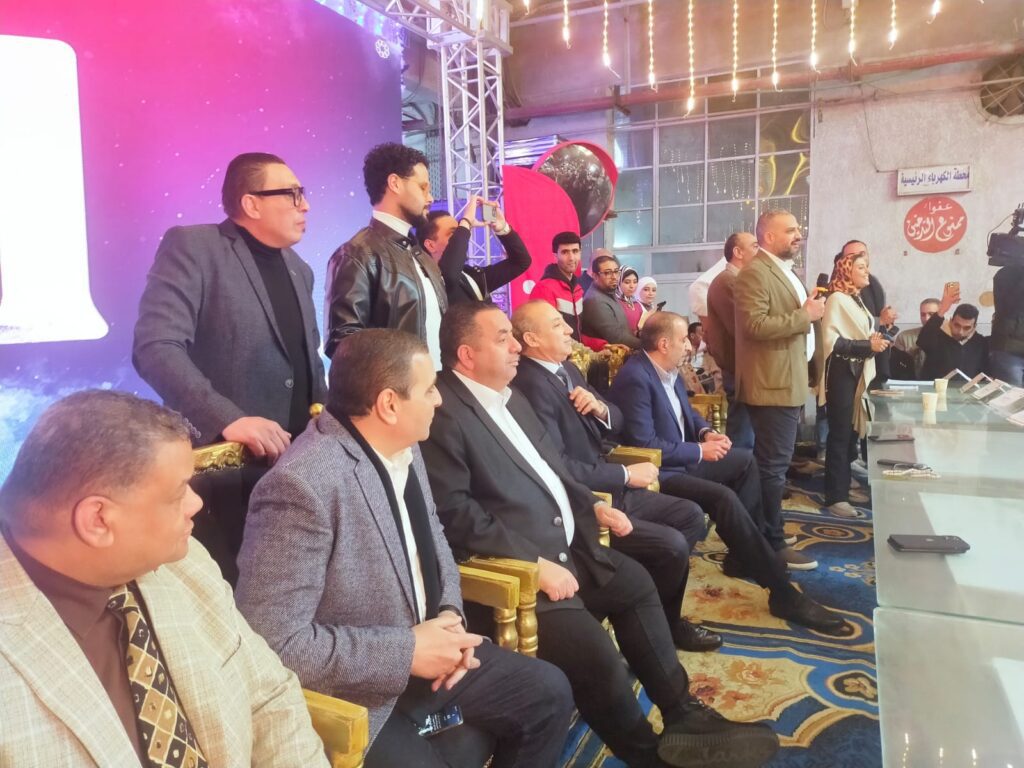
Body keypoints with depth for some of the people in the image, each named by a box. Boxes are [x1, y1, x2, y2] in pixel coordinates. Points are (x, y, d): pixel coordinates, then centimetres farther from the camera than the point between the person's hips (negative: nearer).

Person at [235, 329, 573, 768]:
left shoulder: (404, 449, -1)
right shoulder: (301, 485, -28)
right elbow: (275, 642, -27)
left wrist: (450, 614, -7)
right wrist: (407, 651, -24)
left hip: (421, 649, 8)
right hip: (349, 698, -7)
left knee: (549, 693, 11)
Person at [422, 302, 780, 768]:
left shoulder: (509, 395, 13)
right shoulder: (444, 413, -18)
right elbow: (456, 513, -23)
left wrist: (590, 504, 10)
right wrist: (535, 562, -23)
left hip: (564, 545, 10)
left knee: (635, 583, 15)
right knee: (595, 654, -19)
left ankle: (682, 713, 29)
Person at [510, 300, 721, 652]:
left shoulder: (566, 369, 9)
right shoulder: (531, 386, -21)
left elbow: (615, 422, 15)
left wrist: (601, 408, -9)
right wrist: (626, 474, -17)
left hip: (608, 490, 10)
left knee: (690, 515, 10)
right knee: (672, 546, -17)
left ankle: (662, 613, 23)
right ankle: (661, 625, 13)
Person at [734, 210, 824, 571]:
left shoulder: (784, 271, 18)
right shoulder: (755, 273, -15)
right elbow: (755, 324, -26)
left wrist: (808, 312, 12)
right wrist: (805, 315, -20)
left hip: (788, 383, 11)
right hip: (773, 385, -11)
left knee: (774, 464, 17)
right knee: (773, 466, -5)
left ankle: (767, 533, 29)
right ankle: (772, 544, 4)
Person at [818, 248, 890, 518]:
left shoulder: (856, 300, 17)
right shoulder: (837, 299, -11)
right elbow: (832, 342, -21)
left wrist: (875, 341, 9)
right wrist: (868, 346, -20)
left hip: (857, 374, 9)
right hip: (842, 374, -9)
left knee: (852, 432, 12)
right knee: (840, 434, -5)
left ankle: (842, 485, 23)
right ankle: (835, 496, 1)